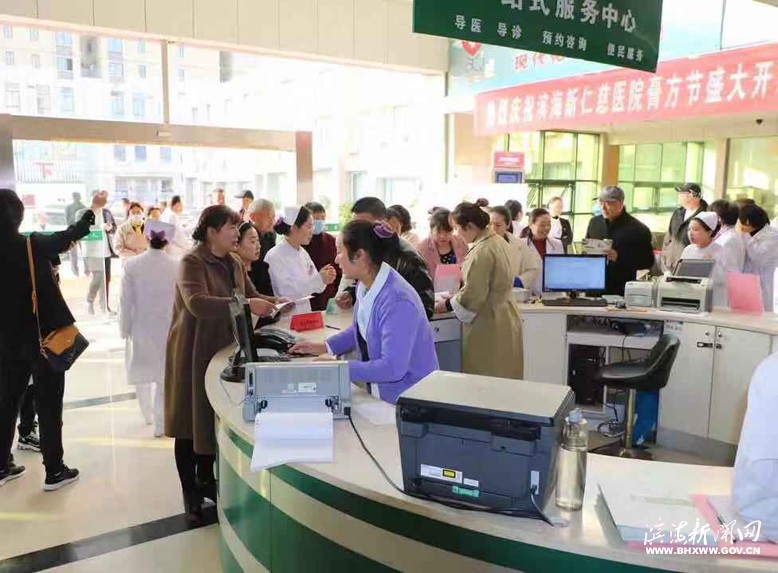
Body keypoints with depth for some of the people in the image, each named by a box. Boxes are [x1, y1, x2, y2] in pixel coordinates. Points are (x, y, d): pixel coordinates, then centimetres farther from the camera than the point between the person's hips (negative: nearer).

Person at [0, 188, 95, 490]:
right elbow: (69, 236, -1)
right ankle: (54, 471, 11)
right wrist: (92, 210, 14)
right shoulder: (32, 245, -16)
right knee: (48, 404, 4)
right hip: (43, 336, -5)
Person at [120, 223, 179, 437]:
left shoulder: (132, 265, -10)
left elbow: (126, 300, -5)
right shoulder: (176, 266, -12)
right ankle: (160, 423, 11)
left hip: (140, 328, 1)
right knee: (164, 376, 8)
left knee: (141, 372, 21)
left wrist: (124, 328, 6)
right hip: (168, 329, -1)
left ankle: (149, 415, 35)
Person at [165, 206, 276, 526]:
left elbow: (252, 297, 14)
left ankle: (206, 480, 32)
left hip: (221, 350, 7)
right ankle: (190, 494, 16)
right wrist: (245, 305, -39)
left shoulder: (234, 263, 6)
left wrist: (273, 303, -6)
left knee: (215, 418, 15)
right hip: (193, 353, -7)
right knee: (191, 422, 4)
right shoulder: (192, 262, -17)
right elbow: (198, 303, -33)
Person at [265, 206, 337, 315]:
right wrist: (319, 279, -23)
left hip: (305, 313, 6)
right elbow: (287, 293, -19)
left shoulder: (303, 253, 7)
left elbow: (311, 286, 10)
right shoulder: (274, 256, -13)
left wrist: (323, 280, -10)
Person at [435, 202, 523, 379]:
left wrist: (445, 305, -6)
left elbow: (472, 296, -20)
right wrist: (455, 297, 19)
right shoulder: (499, 242, 8)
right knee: (504, 380, 15)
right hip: (505, 319, 9)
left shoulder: (482, 251, -21)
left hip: (488, 325, -9)